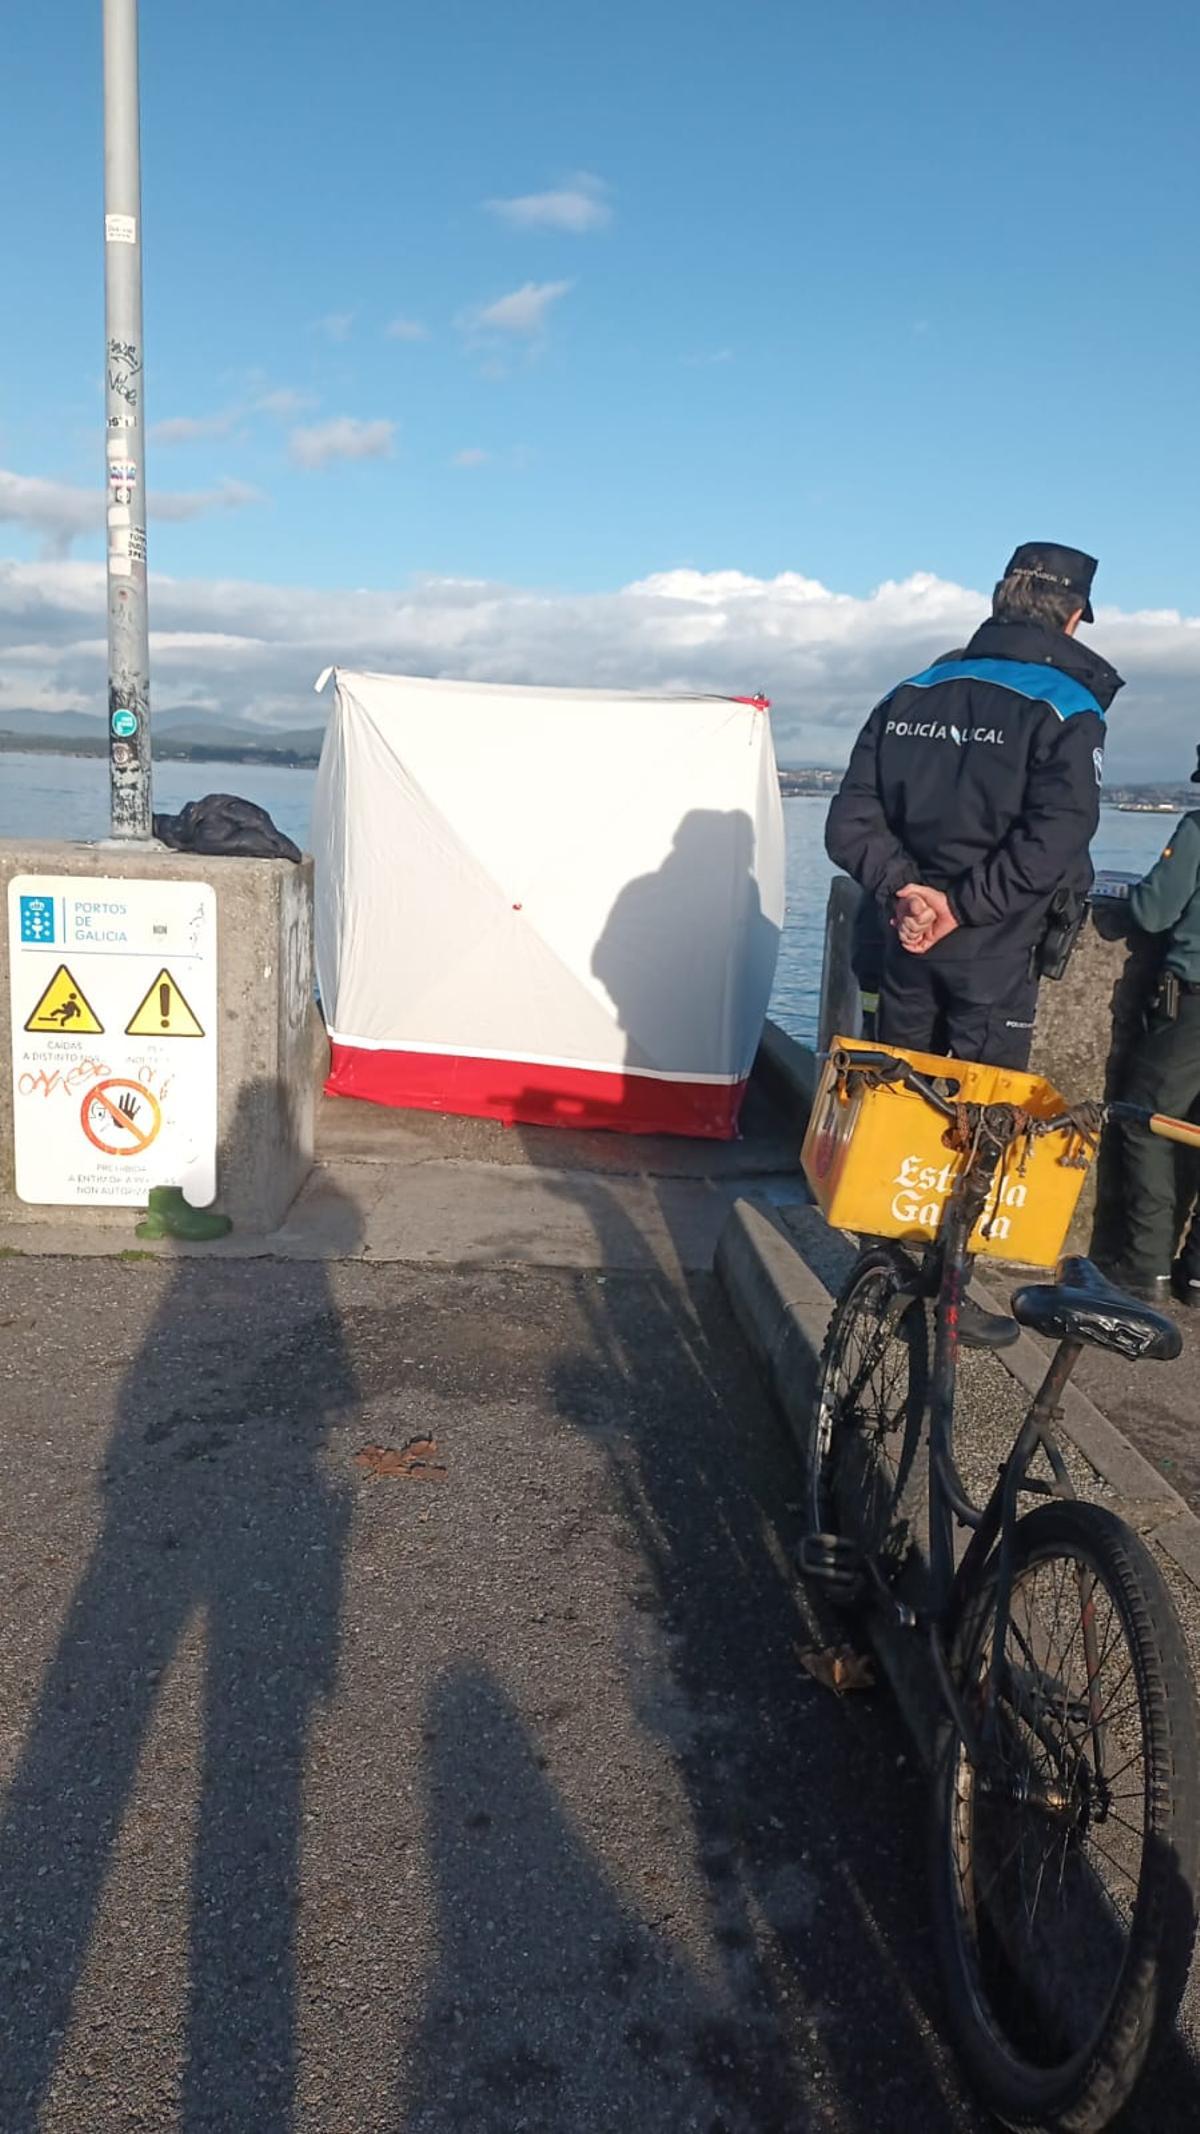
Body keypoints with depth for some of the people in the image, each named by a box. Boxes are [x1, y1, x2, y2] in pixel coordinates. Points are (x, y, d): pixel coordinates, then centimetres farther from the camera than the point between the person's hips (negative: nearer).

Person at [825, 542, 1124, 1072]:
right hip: (996, 954, -5)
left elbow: (850, 823, 0)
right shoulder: (1065, 711, -9)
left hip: (907, 943, 5)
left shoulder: (909, 694, 6)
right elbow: (1053, 841, -23)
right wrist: (962, 907, -17)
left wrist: (902, 890, -9)